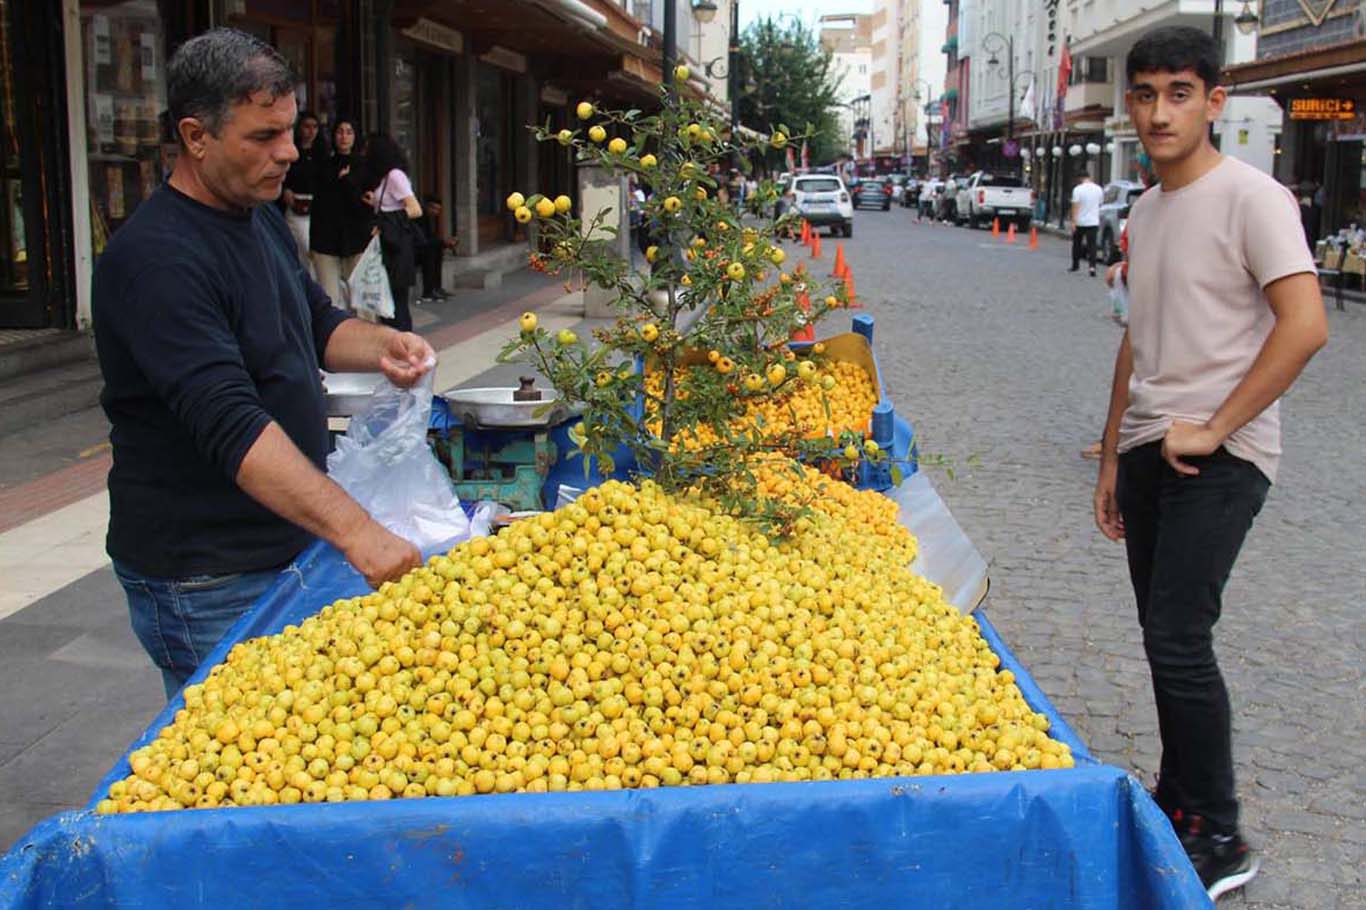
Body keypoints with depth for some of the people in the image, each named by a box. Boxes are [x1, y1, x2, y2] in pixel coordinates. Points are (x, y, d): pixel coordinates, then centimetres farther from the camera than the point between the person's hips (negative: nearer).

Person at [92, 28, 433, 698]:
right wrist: (354, 530, -39)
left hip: (288, 542, 9)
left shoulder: (262, 219, 8)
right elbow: (231, 425, -32)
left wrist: (381, 347, -3)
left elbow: (317, 324, 20)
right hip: (206, 584, -8)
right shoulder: (156, 259, -23)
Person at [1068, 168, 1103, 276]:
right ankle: (1092, 266, -16)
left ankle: (1075, 265, 25)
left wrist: (1073, 222, -14)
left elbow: (1075, 206, -14)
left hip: (1080, 222, -3)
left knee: (1077, 244, 15)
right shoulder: (1098, 189, 5)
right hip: (1093, 222, 3)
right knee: (1092, 245, -2)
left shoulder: (1078, 189, -10)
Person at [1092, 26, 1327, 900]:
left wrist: (1214, 428, -18)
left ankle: (1222, 842, 2)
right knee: (1166, 642, 13)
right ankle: (1178, 806, 27)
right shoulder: (1145, 212, 14)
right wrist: (1113, 458, 19)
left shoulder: (1250, 196, -11)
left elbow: (1306, 325, -21)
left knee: (1179, 641, -12)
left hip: (1220, 457, -8)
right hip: (1149, 449, 8)